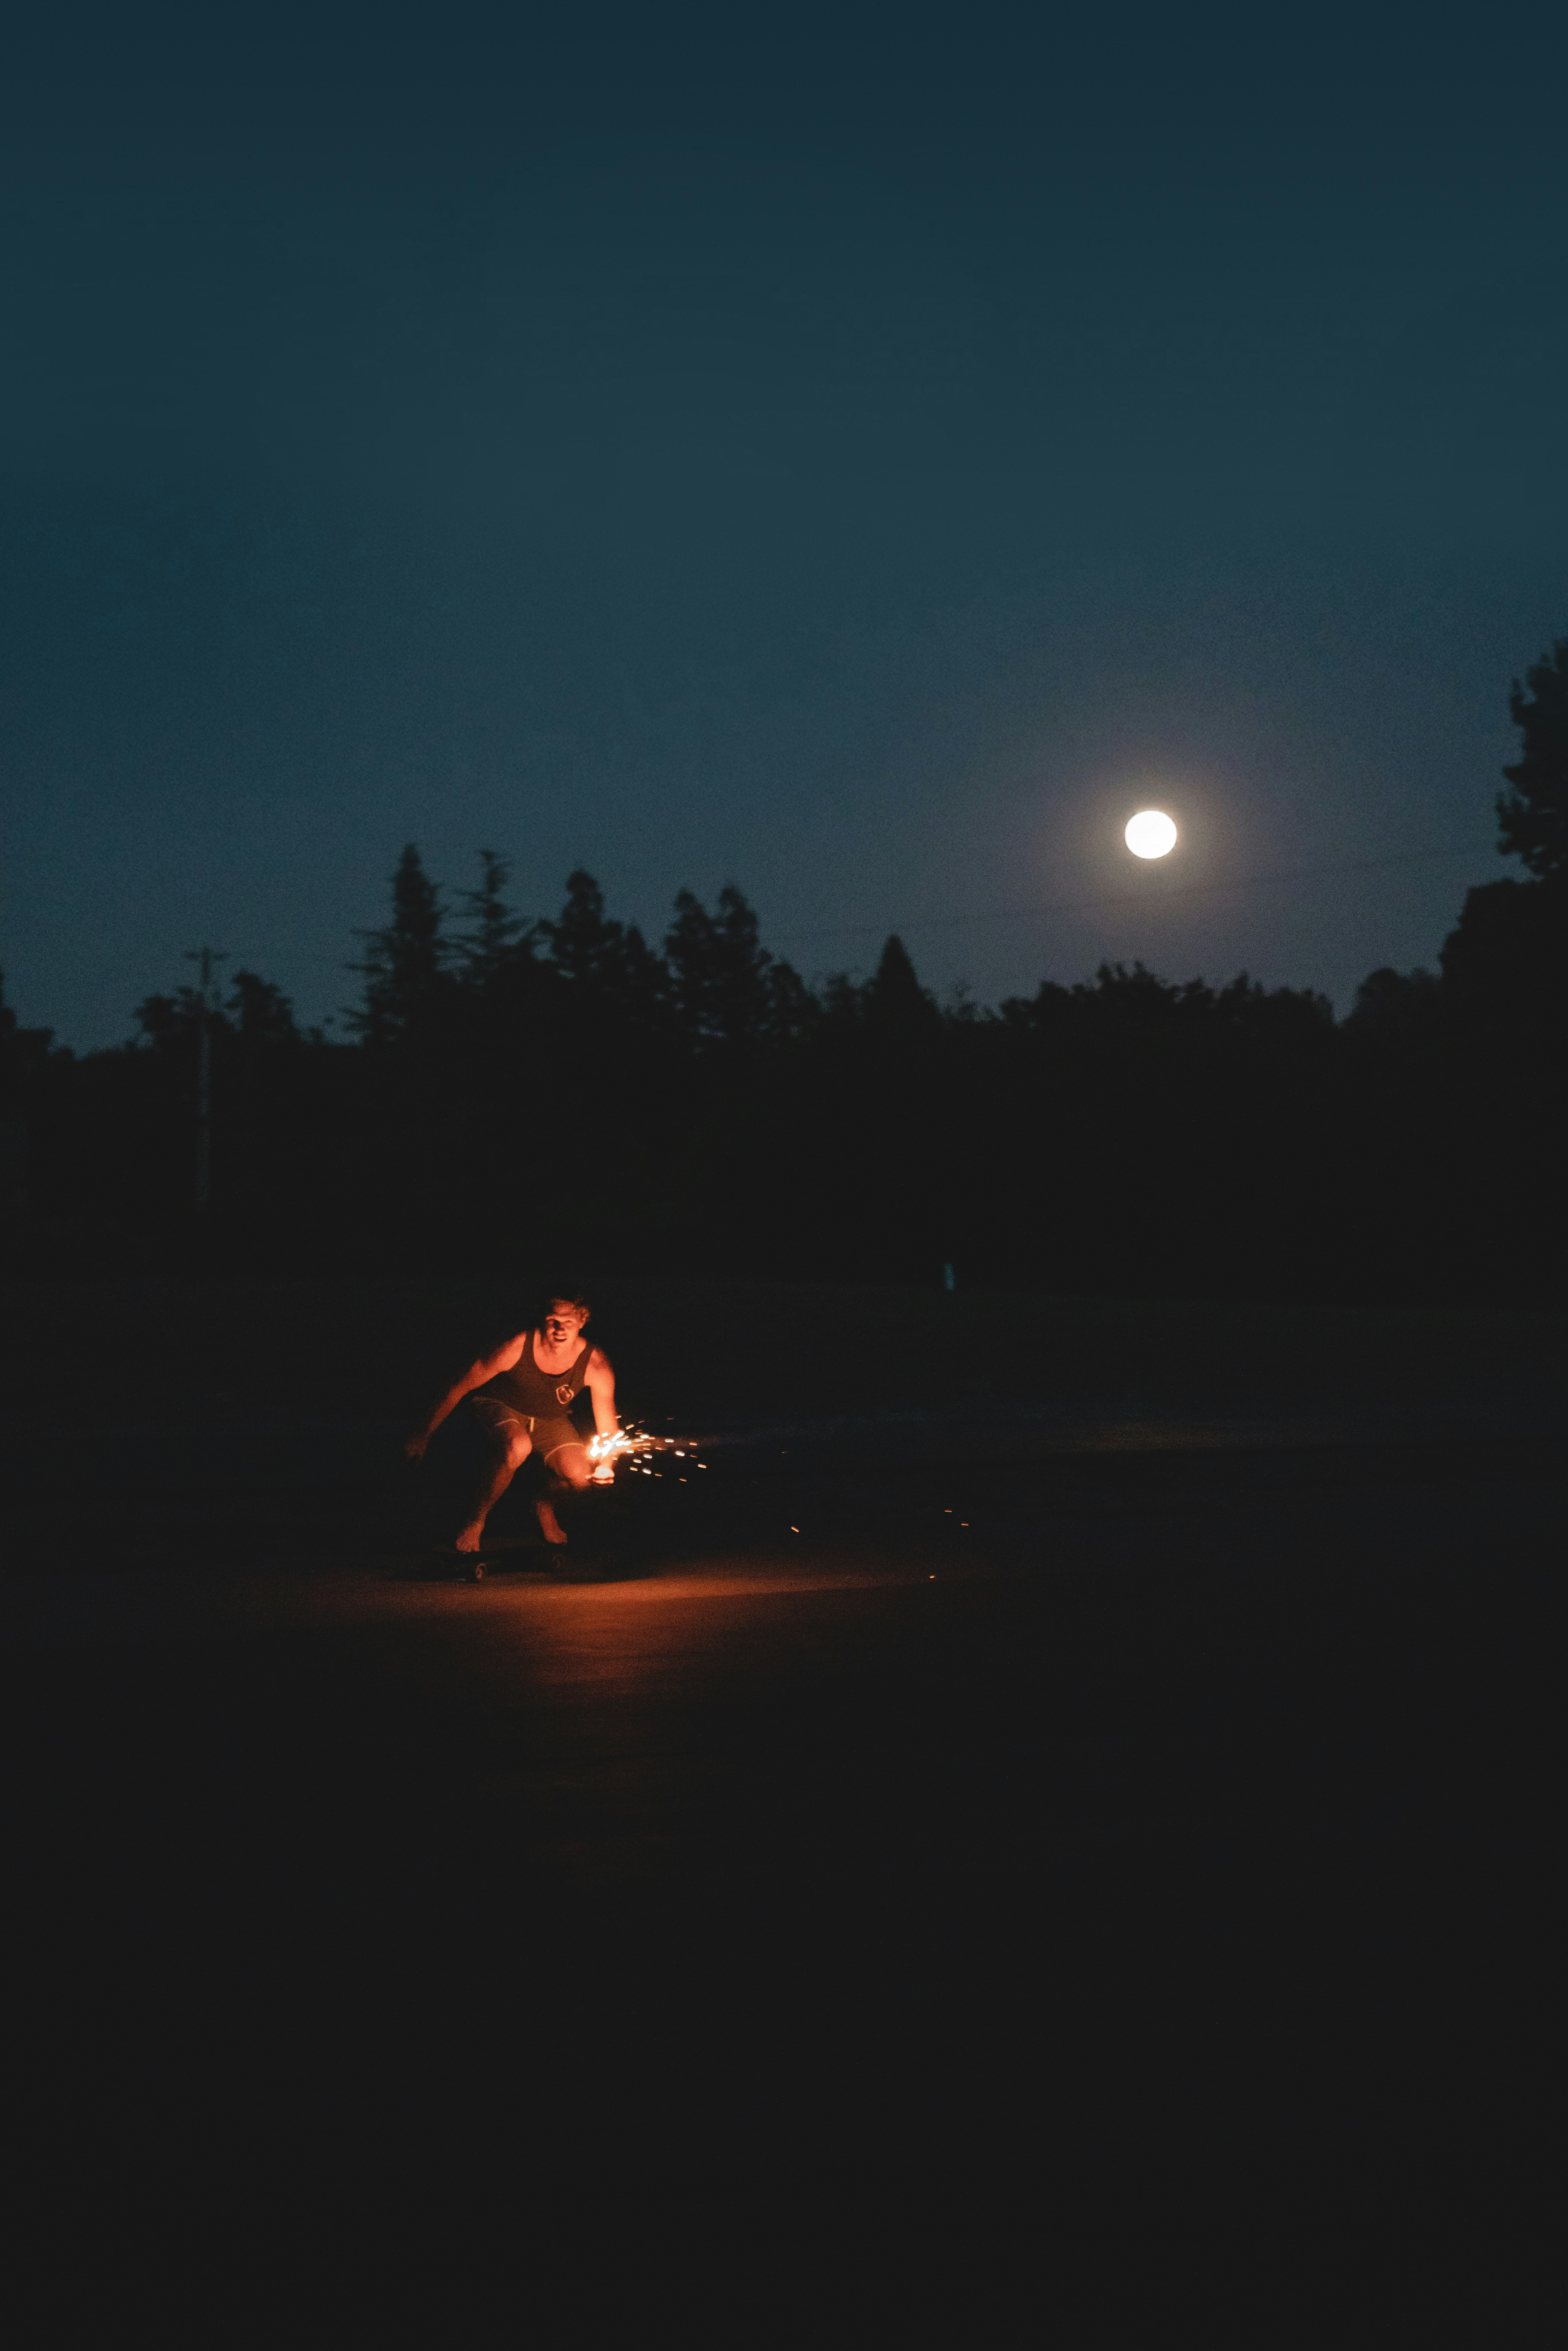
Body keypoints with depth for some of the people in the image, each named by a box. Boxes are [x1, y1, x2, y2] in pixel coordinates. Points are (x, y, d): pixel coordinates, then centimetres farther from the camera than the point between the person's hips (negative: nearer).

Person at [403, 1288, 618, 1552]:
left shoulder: (594, 1364, -26)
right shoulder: (517, 1347, -32)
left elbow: (608, 1427, -13)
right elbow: (461, 1386, -19)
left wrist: (606, 1463, -30)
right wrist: (423, 1437, -12)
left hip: (551, 1419, 3)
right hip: (502, 1408, -3)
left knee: (580, 1478, -22)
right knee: (517, 1447, -38)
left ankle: (545, 1503, 16)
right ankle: (477, 1519, -13)